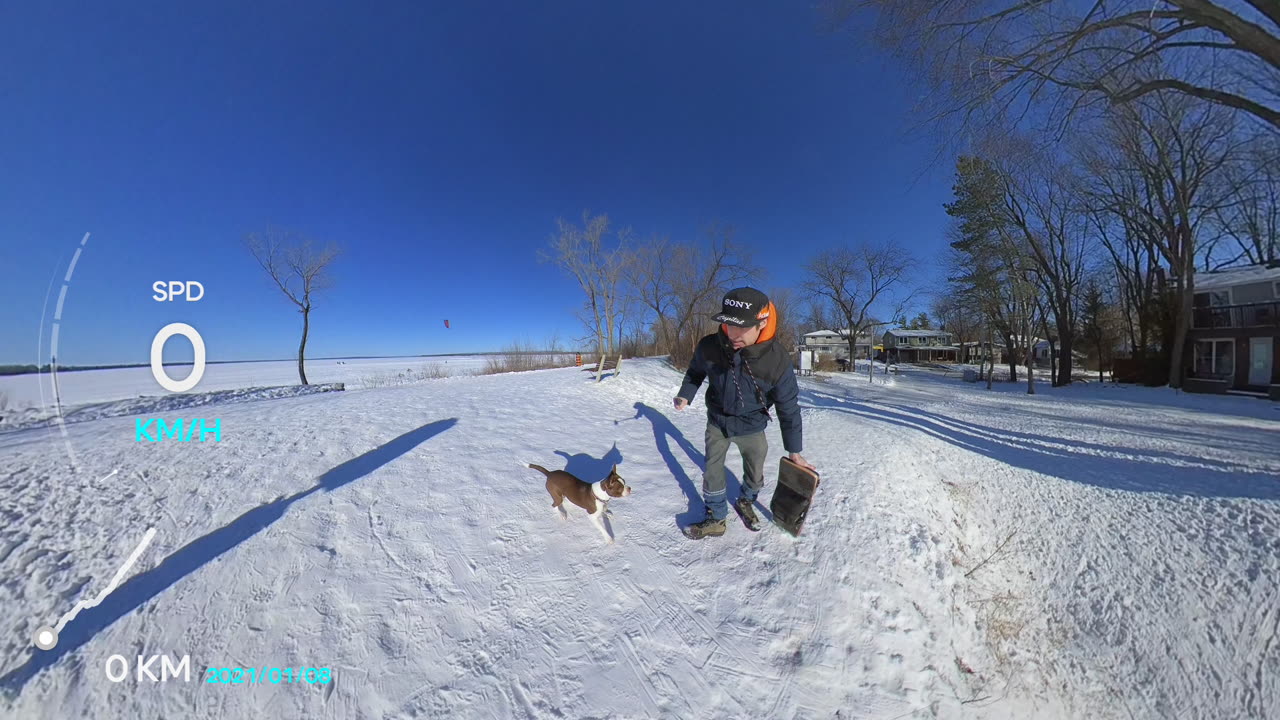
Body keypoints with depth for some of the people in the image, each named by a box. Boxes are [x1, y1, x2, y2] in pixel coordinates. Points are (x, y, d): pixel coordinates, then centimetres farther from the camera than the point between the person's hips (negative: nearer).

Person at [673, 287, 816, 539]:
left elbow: (789, 407, -14)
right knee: (712, 472, 9)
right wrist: (685, 395, -14)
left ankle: (744, 502, 50)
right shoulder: (709, 346, -26)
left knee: (755, 475, 19)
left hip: (752, 428, 0)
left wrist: (795, 451, -5)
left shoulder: (777, 360, -29)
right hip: (717, 422, 1)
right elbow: (696, 371, 1)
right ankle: (716, 518, 32)